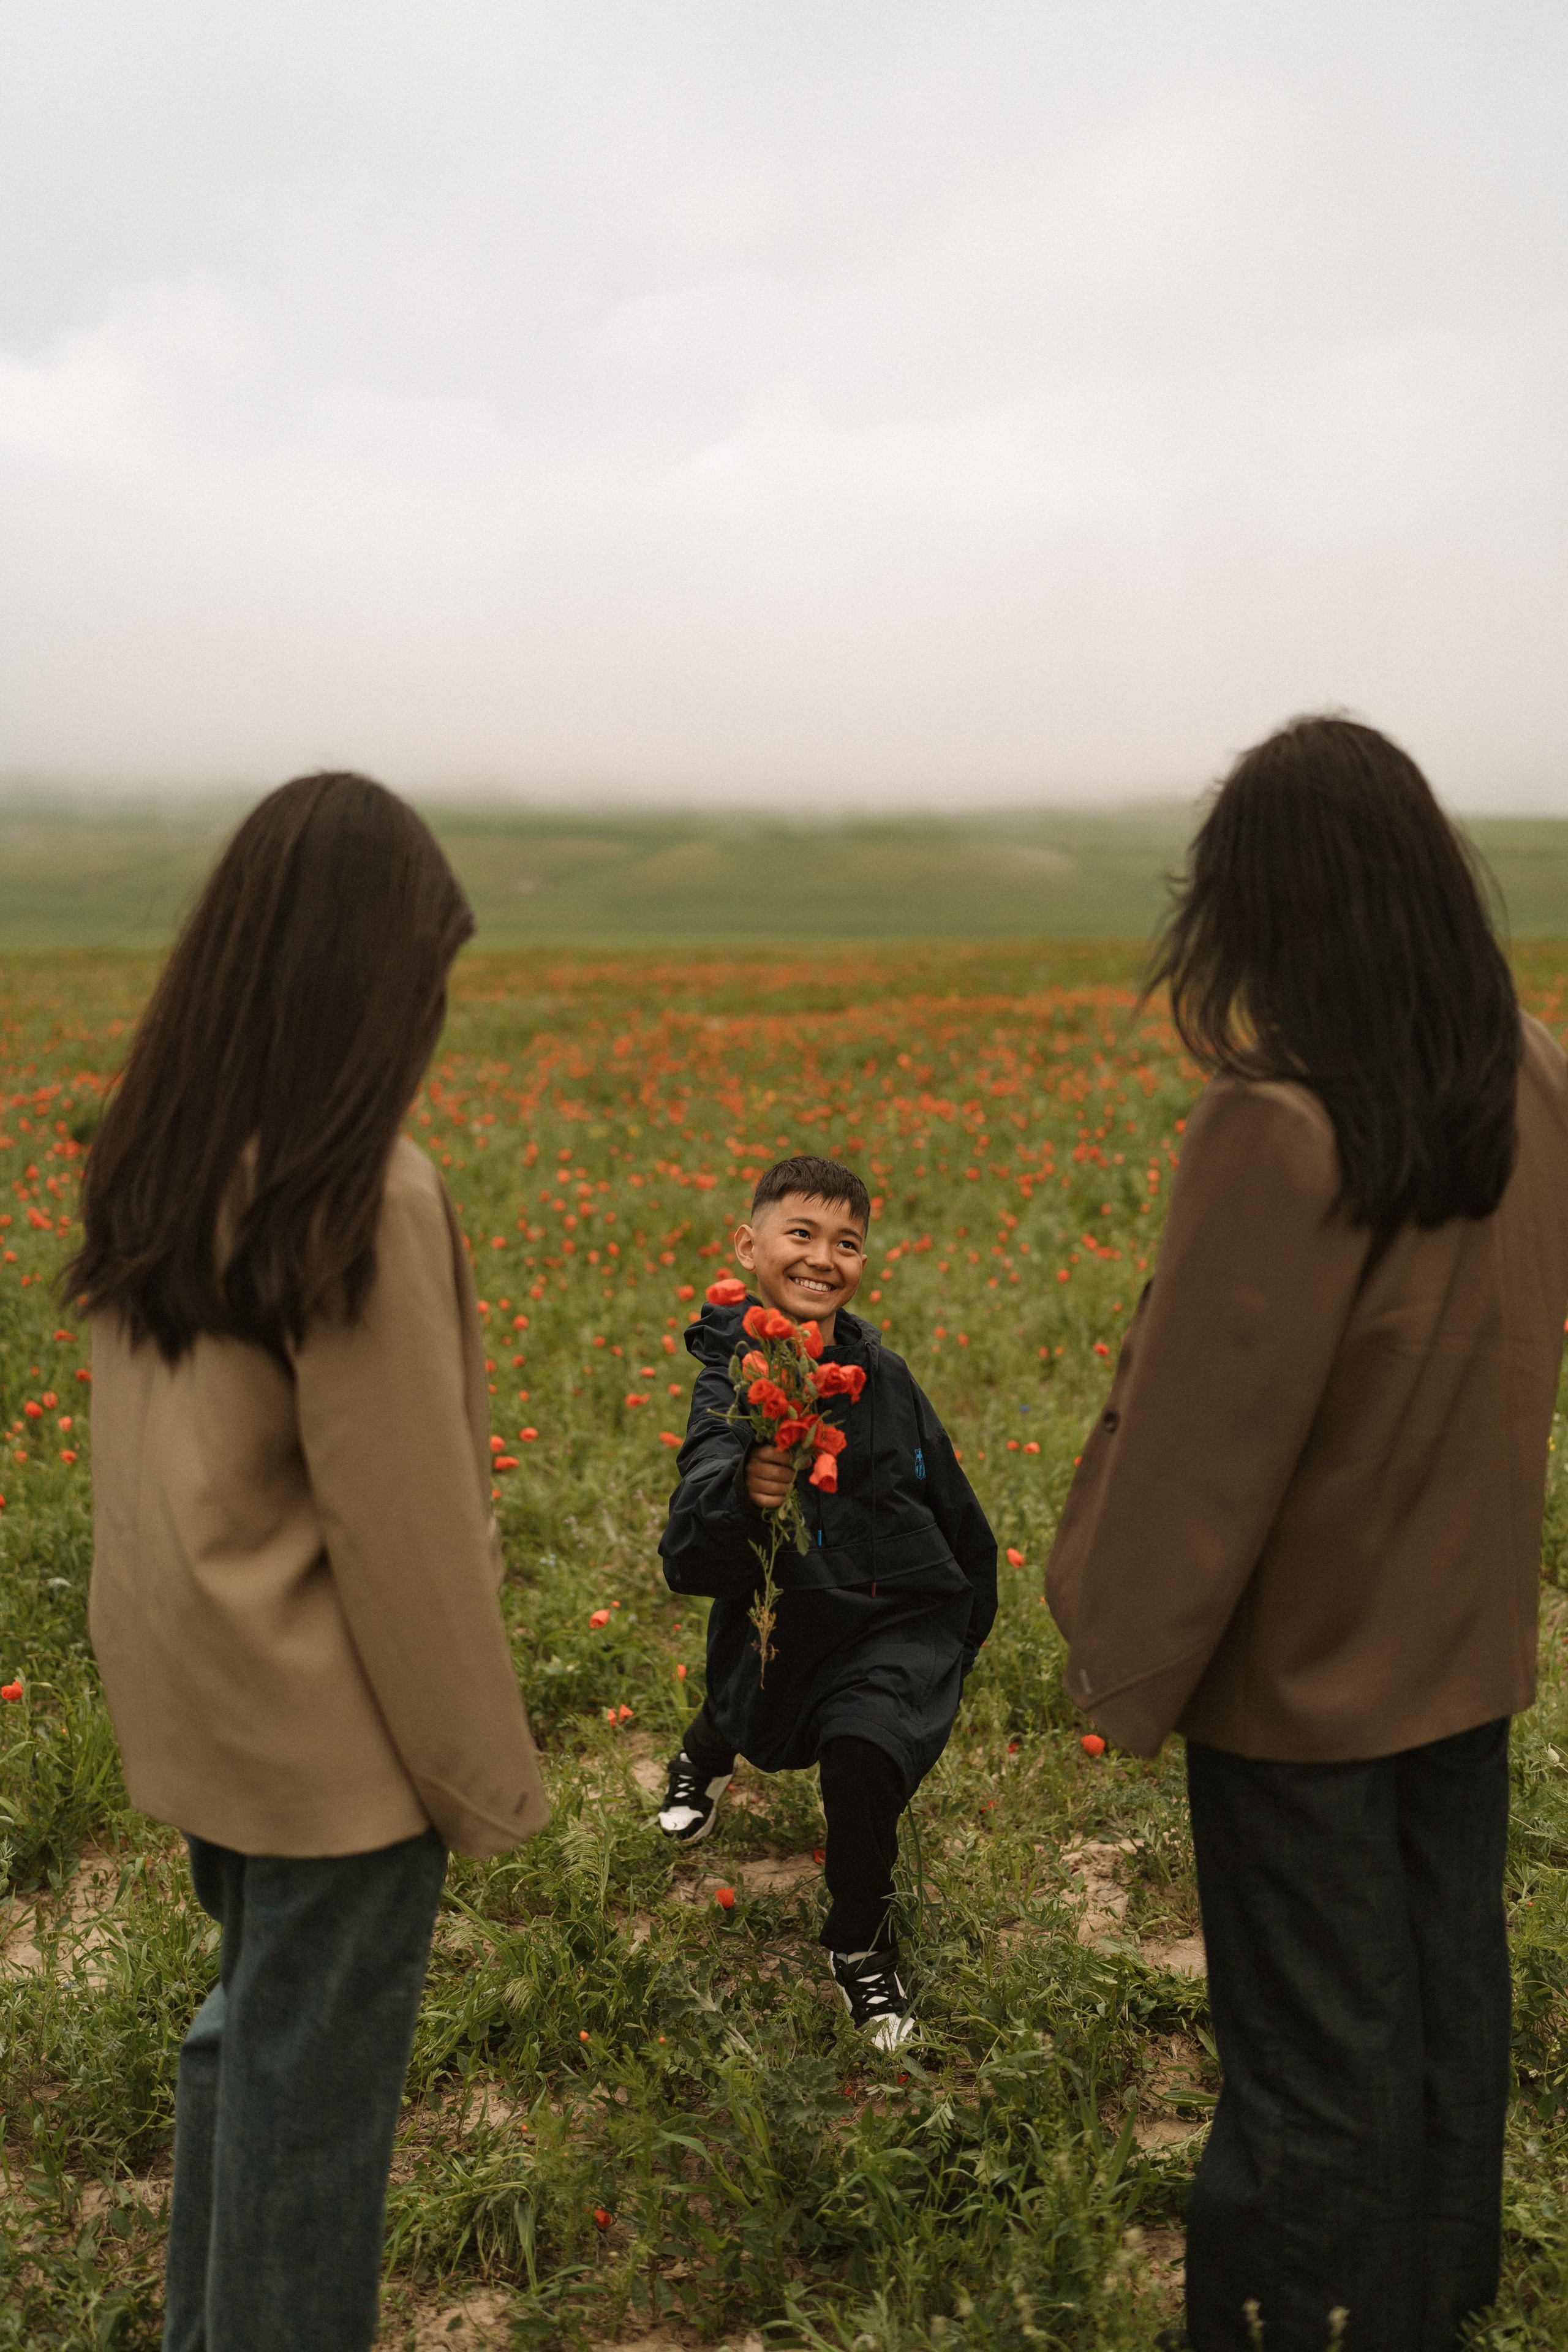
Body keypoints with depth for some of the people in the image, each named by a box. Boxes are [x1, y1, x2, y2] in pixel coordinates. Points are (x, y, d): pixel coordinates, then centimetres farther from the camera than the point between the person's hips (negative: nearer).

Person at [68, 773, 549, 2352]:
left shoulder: (158, 1161, -3)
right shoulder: (363, 1203, -26)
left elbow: (162, 1451, 6)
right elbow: (405, 1524, -20)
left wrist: (176, 1680, 16)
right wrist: (487, 1777, -8)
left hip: (191, 1703, 8)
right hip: (334, 1736, -8)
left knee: (248, 2022, 26)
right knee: (315, 2084, 11)